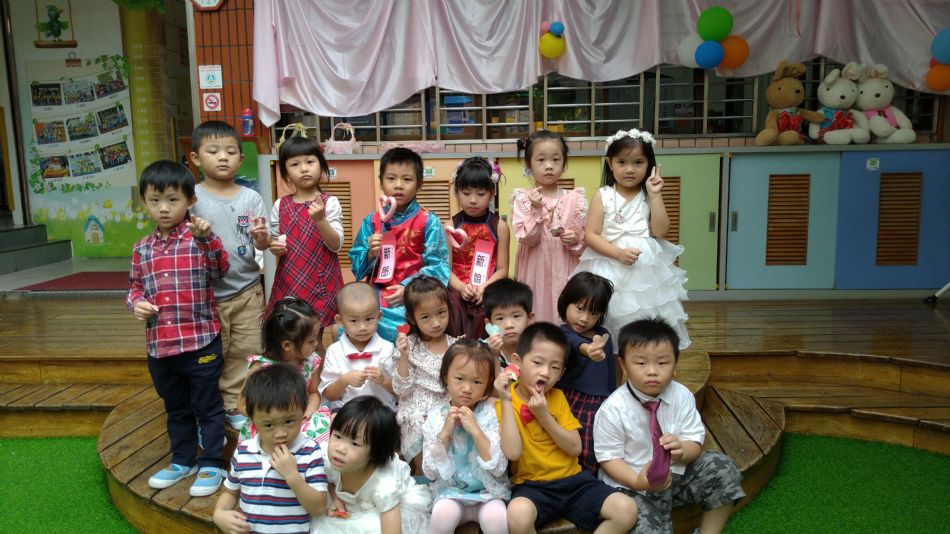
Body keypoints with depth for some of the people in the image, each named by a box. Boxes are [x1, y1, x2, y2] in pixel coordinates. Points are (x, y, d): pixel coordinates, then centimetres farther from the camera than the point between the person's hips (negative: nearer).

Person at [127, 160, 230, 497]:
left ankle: (212, 465, 23)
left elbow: (220, 269, -20)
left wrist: (206, 238, -32)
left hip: (201, 341, -5)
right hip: (159, 345, 6)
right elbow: (135, 286, 16)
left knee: (207, 406, 8)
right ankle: (183, 461, 38)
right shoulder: (142, 248, 7)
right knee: (176, 408, 21)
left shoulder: (199, 238, -7)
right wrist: (136, 303, -4)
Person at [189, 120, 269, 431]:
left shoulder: (251, 198, -1)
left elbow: (262, 245, -4)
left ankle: (235, 406, 31)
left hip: (247, 291, 2)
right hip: (207, 294, -2)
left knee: (245, 353, 13)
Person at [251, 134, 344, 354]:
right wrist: (266, 240, -10)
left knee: (312, 338, 1)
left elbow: (336, 245, -11)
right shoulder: (280, 205, 4)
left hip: (321, 282, -3)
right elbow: (274, 244, 13)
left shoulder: (329, 203, -5)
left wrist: (320, 219, -25)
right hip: (289, 282, 3)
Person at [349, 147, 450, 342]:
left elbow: (437, 266, -6)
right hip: (376, 296, 3)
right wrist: (370, 255, -10)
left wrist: (408, 287, -18)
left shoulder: (429, 222, -1)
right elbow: (356, 264, 12)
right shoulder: (371, 222, 9)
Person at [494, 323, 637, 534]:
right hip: (531, 485, -4)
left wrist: (544, 415, -12)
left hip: (572, 479, 4)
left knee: (626, 509, -16)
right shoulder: (504, 404, -5)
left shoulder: (557, 397, 7)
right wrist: (506, 402, -21)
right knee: (518, 513, -37)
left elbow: (575, 448, 0)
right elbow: (512, 453, -19)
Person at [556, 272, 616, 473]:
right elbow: (573, 343, -37)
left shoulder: (603, 335, 12)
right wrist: (586, 349, -60)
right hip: (572, 402, -5)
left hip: (601, 405, 5)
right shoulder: (564, 334, -10)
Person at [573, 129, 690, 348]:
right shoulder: (603, 196, -2)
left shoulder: (648, 197, 5)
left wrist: (655, 195, -9)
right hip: (610, 269, -2)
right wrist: (619, 253, -18)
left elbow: (660, 231, -7)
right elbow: (590, 235, -7)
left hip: (646, 269, 2)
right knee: (612, 321, 1)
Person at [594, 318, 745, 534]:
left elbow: (695, 441, -4)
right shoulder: (613, 409, -19)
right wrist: (638, 482, -29)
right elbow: (608, 457, -13)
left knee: (722, 468, -9)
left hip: (676, 473, 5)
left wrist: (681, 450, -28)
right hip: (632, 485, -5)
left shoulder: (682, 396, -8)